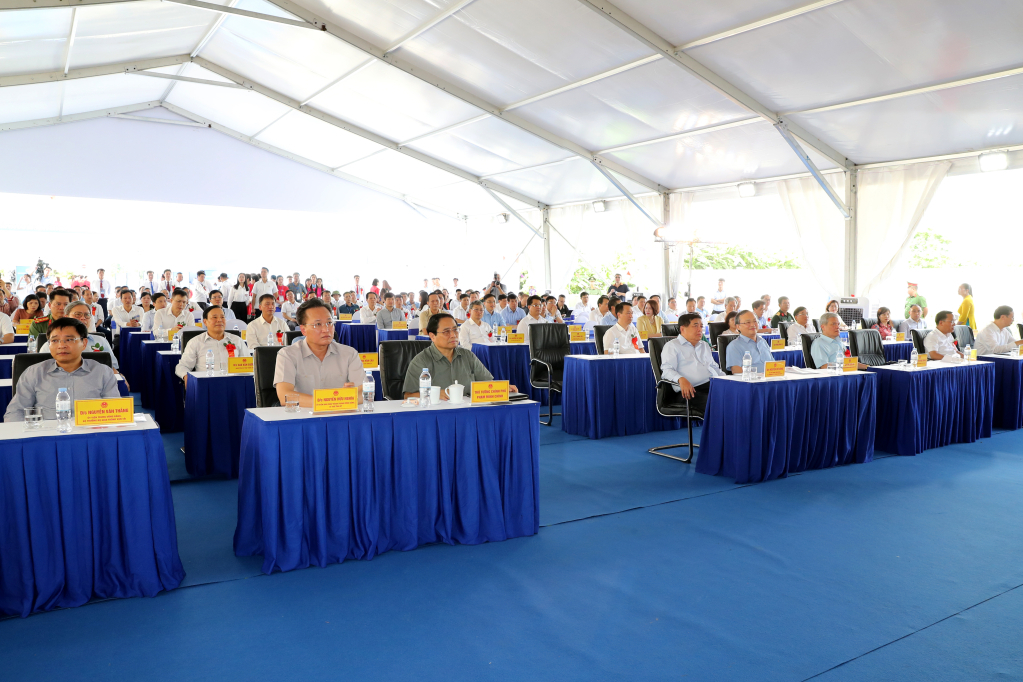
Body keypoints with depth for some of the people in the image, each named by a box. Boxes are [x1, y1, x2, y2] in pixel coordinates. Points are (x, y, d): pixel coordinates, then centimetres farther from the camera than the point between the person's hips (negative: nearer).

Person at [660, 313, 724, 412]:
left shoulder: (705, 346, 34)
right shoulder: (672, 346, 10)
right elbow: (667, 370, -4)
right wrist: (681, 379, -26)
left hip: (714, 385, 7)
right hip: (692, 389, -7)